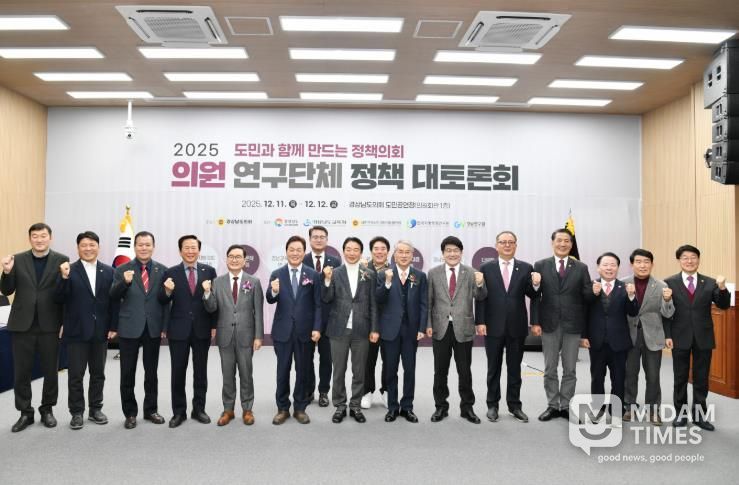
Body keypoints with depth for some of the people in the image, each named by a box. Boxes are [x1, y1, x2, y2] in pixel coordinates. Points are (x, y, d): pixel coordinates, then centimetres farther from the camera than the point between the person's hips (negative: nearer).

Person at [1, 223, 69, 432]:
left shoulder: (61, 260, -2)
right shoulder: (17, 260, 4)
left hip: (49, 325, -1)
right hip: (22, 324, 1)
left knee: (51, 371, 8)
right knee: (21, 372, 7)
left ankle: (47, 409, 25)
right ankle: (25, 412, 21)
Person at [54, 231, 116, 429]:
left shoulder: (108, 271, 3)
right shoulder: (68, 271, -3)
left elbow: (114, 300, 4)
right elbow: (59, 300, -10)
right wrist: (64, 278, -25)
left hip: (100, 331, 2)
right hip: (76, 331, -2)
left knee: (98, 373, 12)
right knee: (76, 374, 5)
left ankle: (95, 409, 24)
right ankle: (77, 412, 16)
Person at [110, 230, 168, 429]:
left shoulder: (162, 270, 3)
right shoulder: (122, 270, -1)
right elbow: (113, 297, -7)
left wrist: (165, 327, -1)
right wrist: (124, 282, -25)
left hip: (153, 328, 1)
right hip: (129, 328, -1)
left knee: (151, 372, 12)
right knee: (128, 373, 6)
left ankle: (151, 410, 25)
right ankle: (130, 413, 20)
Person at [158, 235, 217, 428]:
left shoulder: (209, 271, 1)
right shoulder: (171, 273, -1)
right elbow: (162, 302, -3)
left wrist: (214, 325, -2)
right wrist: (167, 291, -25)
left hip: (202, 329, 1)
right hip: (178, 330, 0)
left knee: (200, 372, 10)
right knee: (178, 373, 7)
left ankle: (199, 409, 23)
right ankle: (179, 412, 19)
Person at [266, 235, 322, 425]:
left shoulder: (313, 275, -1)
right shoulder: (277, 274, 1)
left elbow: (318, 304, -1)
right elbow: (270, 300, -8)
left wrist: (317, 328, -9)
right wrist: (274, 291, -31)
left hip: (304, 330, 0)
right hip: (283, 330, 0)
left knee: (302, 371, 10)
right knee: (282, 371, 9)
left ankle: (300, 408, 23)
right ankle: (282, 408, 22)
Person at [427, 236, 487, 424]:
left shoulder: (471, 273, 0)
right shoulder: (434, 273, 3)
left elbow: (480, 297, -11)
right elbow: (429, 301, 4)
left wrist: (480, 284, -31)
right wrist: (428, 325, -3)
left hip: (463, 328, -1)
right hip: (440, 328, 1)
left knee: (465, 371, 8)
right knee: (440, 371, 10)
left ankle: (467, 407, 22)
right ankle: (441, 407, 23)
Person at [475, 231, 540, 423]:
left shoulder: (526, 268, 2)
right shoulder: (486, 268, -1)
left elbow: (532, 296, 1)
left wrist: (535, 285, -20)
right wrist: (480, 322, -9)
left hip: (517, 326, 1)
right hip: (494, 326, -1)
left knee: (515, 368, 12)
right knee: (493, 368, 10)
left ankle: (515, 405, 24)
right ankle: (492, 405, 21)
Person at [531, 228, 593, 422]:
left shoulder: (581, 268, 4)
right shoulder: (540, 265, 2)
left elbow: (587, 297, 1)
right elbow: (535, 296, 0)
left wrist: (594, 291, -22)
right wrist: (535, 322, -6)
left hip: (572, 325, 0)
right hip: (549, 324, 0)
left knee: (570, 369, 8)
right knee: (550, 369, 8)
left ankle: (566, 406, 19)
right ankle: (552, 406, 19)